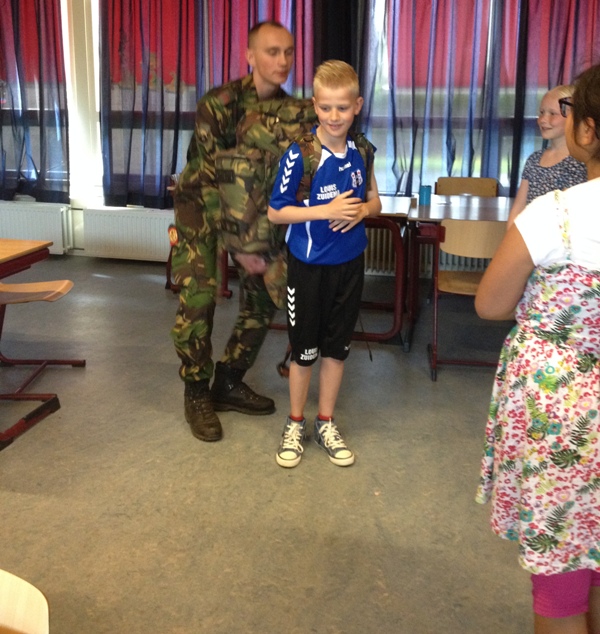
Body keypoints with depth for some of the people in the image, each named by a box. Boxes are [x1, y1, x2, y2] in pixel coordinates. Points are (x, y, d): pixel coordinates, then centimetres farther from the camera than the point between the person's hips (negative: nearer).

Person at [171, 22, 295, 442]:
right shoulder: (219, 104, -25)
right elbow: (210, 181, -25)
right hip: (201, 203, -5)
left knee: (264, 297, 1)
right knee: (198, 296, -16)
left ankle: (229, 383, 17)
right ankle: (197, 394, 2)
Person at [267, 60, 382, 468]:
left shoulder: (362, 150, -2)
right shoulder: (300, 154, -15)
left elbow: (375, 201, 10)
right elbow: (276, 213, -12)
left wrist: (361, 211, -13)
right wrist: (325, 211, -23)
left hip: (349, 263, 4)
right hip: (308, 265, -4)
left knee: (337, 347, 14)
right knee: (305, 351, 8)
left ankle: (326, 424, 31)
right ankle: (295, 424, 29)